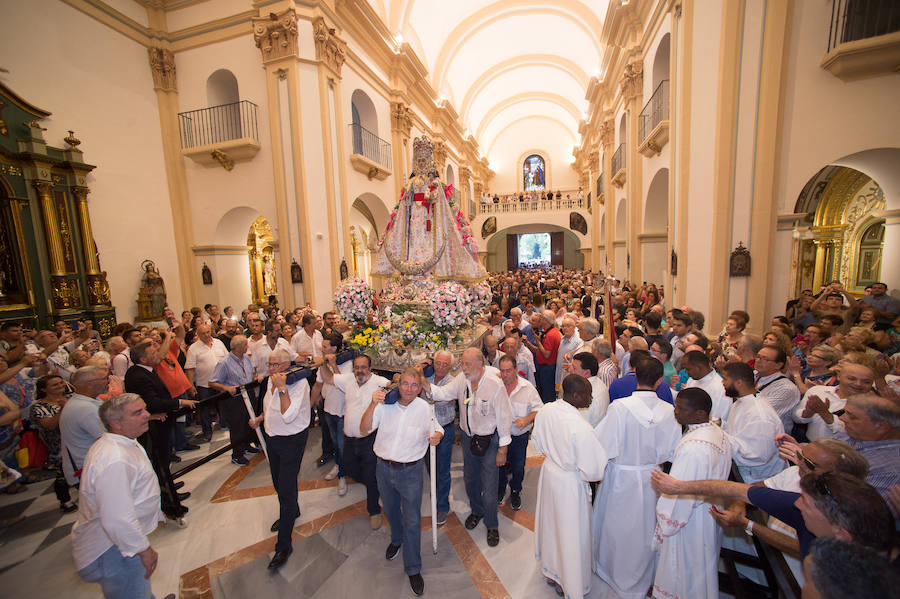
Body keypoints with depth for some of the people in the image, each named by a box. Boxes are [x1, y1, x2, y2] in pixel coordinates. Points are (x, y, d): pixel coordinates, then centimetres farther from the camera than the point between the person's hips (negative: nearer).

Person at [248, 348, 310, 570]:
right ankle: (292, 512, 52)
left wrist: (282, 388, -36)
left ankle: (284, 545, 13)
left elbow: (288, 416, -34)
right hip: (272, 437, 9)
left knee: (286, 490, -3)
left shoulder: (299, 383, -25)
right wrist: (259, 418, 6)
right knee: (278, 483, 25)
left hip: (291, 441, -8)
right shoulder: (271, 380, 2)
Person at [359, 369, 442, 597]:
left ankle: (413, 569, 29)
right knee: (391, 510, 26)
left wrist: (436, 436, -22)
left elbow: (436, 430, 2)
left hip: (410, 471, -2)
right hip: (384, 468, 2)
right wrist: (373, 405, -30)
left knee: (412, 521, 6)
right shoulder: (385, 404, -11)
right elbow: (364, 430, -15)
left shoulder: (424, 408, -11)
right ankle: (397, 539, 57)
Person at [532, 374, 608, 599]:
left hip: (548, 472, 6)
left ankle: (550, 570, 54)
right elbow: (593, 471, -24)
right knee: (570, 533, 19)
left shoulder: (545, 411, -14)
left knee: (550, 523, 28)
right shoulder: (581, 428, -34)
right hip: (569, 483, -6)